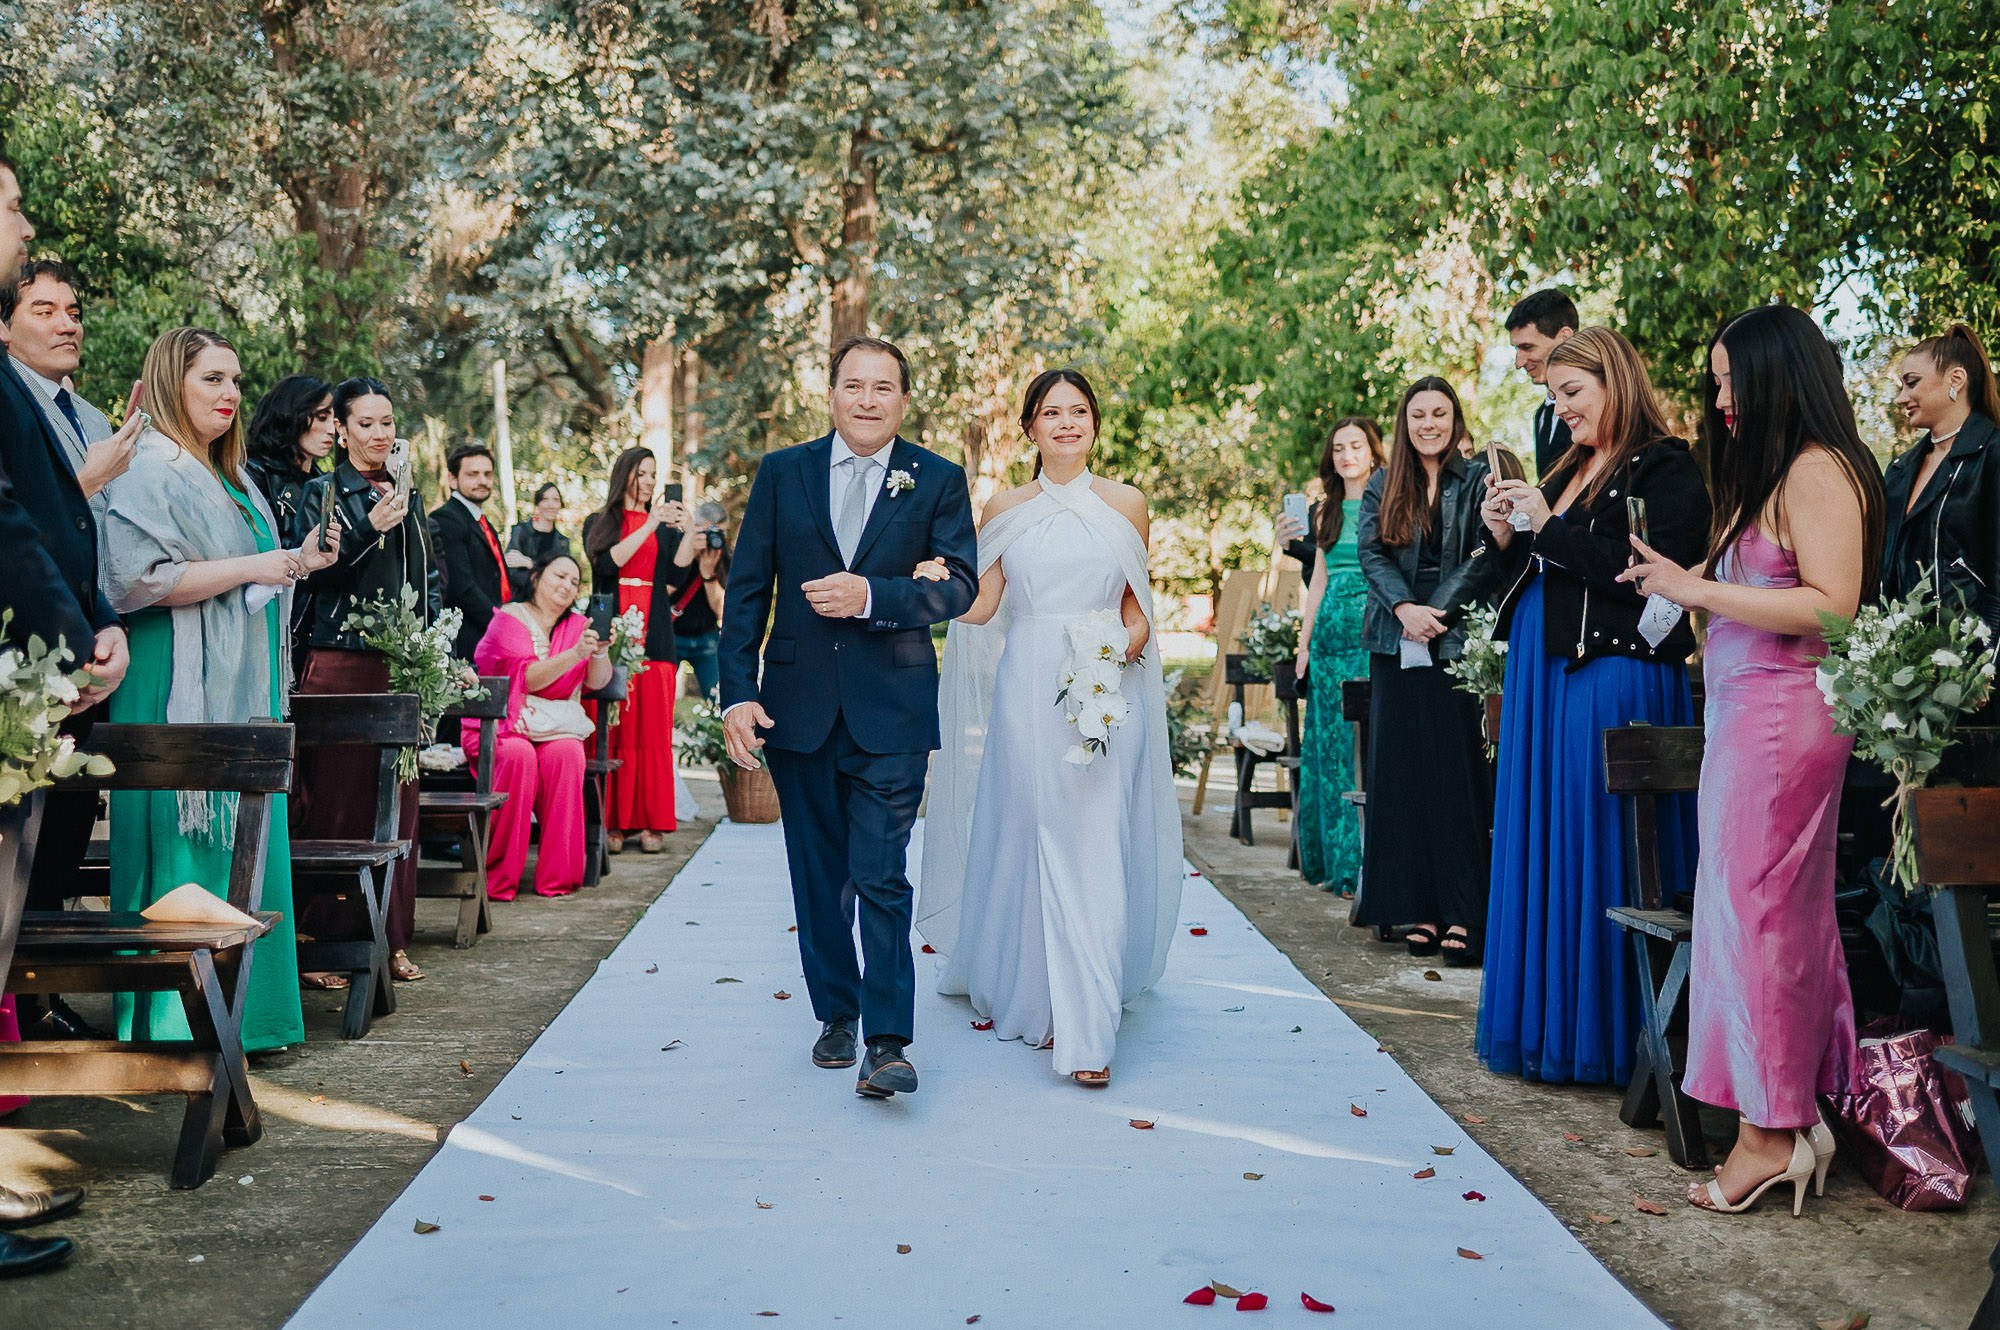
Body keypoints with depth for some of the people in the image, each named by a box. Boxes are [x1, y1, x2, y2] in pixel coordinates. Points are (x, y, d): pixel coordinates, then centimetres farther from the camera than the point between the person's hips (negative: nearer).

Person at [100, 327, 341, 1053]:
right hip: (183, 690, -9)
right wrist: (253, 567, -17)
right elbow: (136, 579, -20)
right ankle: (176, 1019, 0)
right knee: (186, 845, -7)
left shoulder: (229, 478, 20)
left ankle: (237, 1012, 12)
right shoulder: (150, 470, -8)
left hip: (243, 687, 9)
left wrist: (297, 561, 11)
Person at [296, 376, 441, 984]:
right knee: (334, 801, -6)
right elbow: (316, 573, -9)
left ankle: (392, 938, 13)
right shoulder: (324, 492, 2)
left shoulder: (408, 495, 18)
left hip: (402, 665, 5)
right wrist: (370, 529, -20)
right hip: (339, 661, -5)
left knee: (398, 801, 6)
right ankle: (323, 940, -1)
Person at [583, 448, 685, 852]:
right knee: (612, 730, -5)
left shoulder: (666, 527, 16)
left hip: (653, 637, 2)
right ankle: (613, 822, -2)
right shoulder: (599, 524, 12)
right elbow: (607, 563, -8)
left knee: (653, 731, -3)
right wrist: (650, 525, -11)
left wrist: (684, 532, -8)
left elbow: (675, 580, 4)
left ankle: (651, 822, 0)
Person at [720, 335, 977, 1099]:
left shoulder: (938, 482, 1)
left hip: (891, 708, -2)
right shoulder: (782, 474, 5)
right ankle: (836, 1014, 29)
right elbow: (747, 590, 3)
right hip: (797, 706, 3)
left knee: (881, 878, -8)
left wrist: (870, 595, -20)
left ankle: (888, 1041, -2)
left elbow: (959, 587, -6)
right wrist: (737, 693, -5)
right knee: (818, 878, 13)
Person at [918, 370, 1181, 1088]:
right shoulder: (1006, 508, 9)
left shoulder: (1126, 504, 8)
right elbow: (981, 605, 3)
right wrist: (941, 586, -17)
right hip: (1026, 691, 1)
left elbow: (1139, 607, 12)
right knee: (1027, 846, 2)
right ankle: (1029, 995, 20)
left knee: (1094, 853, -6)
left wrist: (1125, 648, -9)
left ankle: (1087, 1031, -3)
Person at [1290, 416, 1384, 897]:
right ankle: (1335, 861, 16)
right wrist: (1304, 642, 13)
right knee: (1331, 743, 8)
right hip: (1331, 634, 6)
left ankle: (1367, 863, -1)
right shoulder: (1327, 512, 16)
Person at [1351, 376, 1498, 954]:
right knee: (1402, 770, 3)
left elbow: (1484, 556, -5)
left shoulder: (1477, 480, 4)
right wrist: (1403, 608, -14)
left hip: (1458, 642, -3)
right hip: (1395, 647, 3)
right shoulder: (1382, 486, 13)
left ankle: (1464, 911, -1)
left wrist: (1437, 613, -14)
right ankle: (1418, 908, 8)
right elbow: (1370, 552, 2)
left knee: (1456, 770, -4)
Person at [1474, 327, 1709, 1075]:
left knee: (1595, 855, -5)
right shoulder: (1568, 470, 18)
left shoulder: (1665, 469, -6)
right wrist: (1504, 536, 3)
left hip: (1612, 679, -8)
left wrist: (1550, 526, -15)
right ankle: (1541, 1020, 20)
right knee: (1538, 850, 10)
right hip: (1543, 675, 9)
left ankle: (1599, 1037, 6)